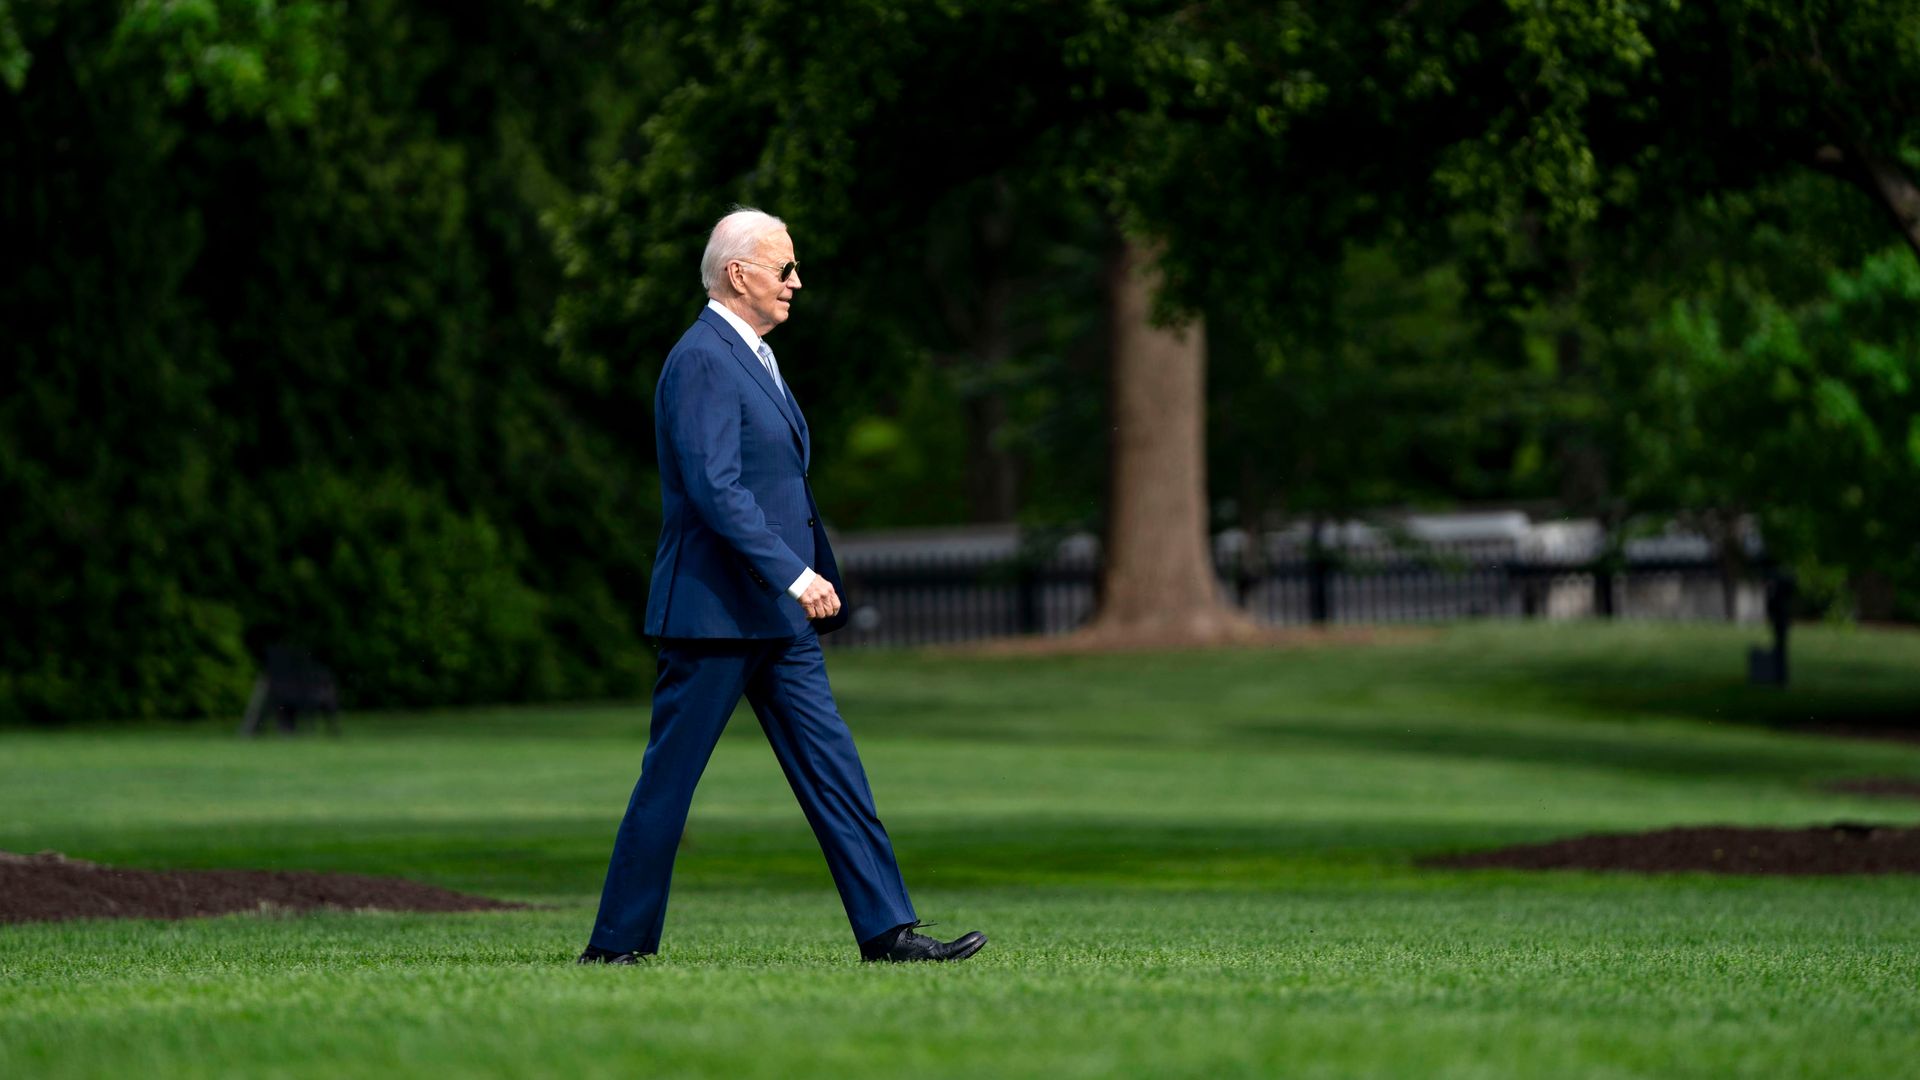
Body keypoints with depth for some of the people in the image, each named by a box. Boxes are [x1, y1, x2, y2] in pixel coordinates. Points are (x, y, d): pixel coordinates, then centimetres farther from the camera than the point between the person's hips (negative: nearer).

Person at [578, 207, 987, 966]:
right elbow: (715, 489, -24)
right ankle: (616, 944, 6)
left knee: (831, 766, 4)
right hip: (715, 614, -10)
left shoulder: (751, 357, 17)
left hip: (778, 617, 10)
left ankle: (887, 930, 2)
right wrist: (796, 575, -26)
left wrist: (813, 578, 21)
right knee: (669, 780, -2)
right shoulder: (702, 361, -15)